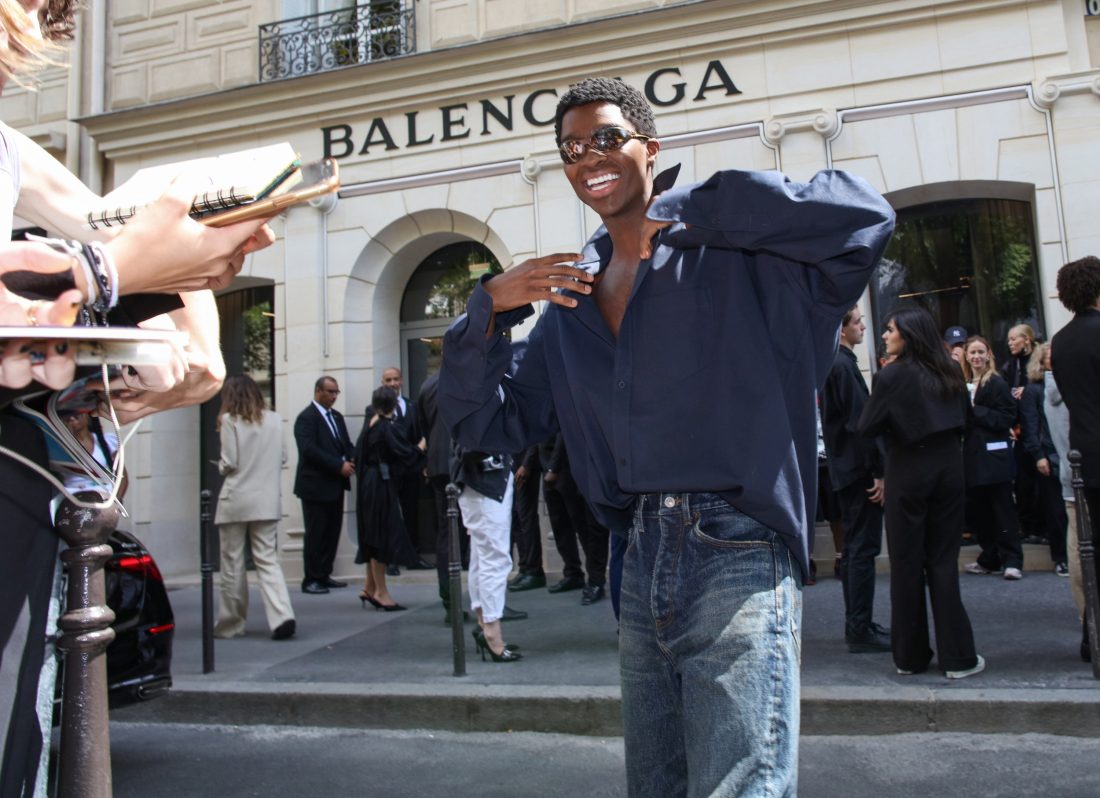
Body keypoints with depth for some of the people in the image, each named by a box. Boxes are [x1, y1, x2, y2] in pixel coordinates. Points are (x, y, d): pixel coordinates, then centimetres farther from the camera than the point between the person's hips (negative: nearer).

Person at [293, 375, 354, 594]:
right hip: (316, 485, -8)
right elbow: (309, 450, -20)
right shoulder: (306, 418, -10)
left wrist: (351, 460, -4)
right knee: (316, 534, -2)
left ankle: (324, 575, 18)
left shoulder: (337, 416, 16)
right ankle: (311, 580, 6)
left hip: (335, 484, 8)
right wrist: (339, 466, -21)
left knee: (333, 531, 9)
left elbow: (346, 444, 18)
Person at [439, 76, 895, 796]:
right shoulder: (571, 301, 13)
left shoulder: (734, 252, -3)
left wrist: (687, 211, -15)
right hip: (644, 565, 7)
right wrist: (489, 307, -4)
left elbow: (865, 215, -20)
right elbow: (483, 421, 13)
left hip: (737, 556, -6)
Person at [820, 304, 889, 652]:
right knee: (863, 548, -5)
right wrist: (878, 472, -19)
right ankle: (861, 631, 0)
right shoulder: (844, 364, -16)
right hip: (858, 467, -10)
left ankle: (857, 624, 22)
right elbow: (859, 422, -21)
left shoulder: (834, 362, 15)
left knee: (854, 548, 14)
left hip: (846, 467, 10)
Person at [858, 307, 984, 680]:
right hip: (949, 468, 4)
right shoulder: (950, 372, 3)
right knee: (944, 561, 9)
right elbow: (965, 415, 15)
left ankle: (910, 656, 13)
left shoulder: (892, 376, -12)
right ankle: (957, 656, 9)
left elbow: (867, 427, -8)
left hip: (908, 471, -4)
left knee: (907, 564, 5)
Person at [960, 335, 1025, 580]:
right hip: (972, 456, 6)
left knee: (1002, 510, -2)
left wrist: (975, 410, -17)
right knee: (979, 511, 10)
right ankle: (990, 559, 19)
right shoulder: (964, 385, 13)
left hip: (993, 456, -6)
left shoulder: (997, 383, -5)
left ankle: (1012, 560, 3)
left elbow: (1006, 417, -13)